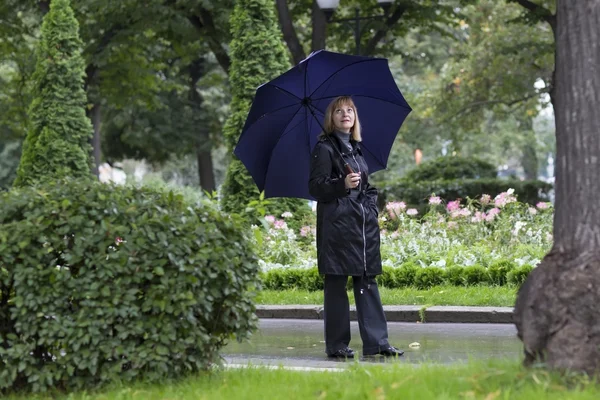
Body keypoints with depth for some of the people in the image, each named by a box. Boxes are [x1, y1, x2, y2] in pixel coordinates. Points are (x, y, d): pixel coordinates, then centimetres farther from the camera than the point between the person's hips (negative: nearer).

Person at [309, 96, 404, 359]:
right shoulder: (325, 148, -3)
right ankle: (337, 345, 1)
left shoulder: (356, 148, 19)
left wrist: (372, 207, 12)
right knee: (336, 284, -3)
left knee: (367, 282, 5)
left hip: (364, 224, 7)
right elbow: (315, 187, -10)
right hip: (337, 225, -7)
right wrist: (342, 184, -25)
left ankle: (377, 342, 5)